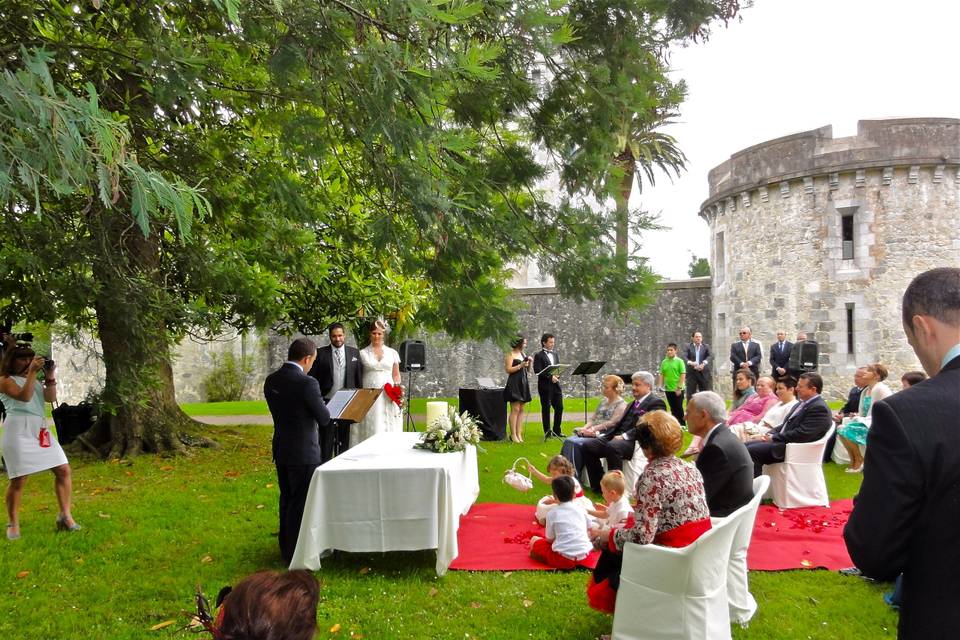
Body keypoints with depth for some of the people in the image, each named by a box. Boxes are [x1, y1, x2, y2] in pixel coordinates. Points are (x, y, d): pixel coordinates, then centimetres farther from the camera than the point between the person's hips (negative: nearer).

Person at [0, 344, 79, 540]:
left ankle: (65, 515, 7)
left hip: (40, 428, 6)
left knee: (63, 469, -1)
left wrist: (50, 376, 2)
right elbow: (24, 396, -13)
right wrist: (32, 372, -14)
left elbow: (50, 398, 10)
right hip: (19, 430, -6)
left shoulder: (35, 380, 22)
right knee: (19, 478, -5)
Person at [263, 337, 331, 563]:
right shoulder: (307, 383, -21)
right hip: (304, 453, -7)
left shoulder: (271, 381, 1)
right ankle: (297, 555, 13)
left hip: (281, 451, 8)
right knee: (301, 504, 4)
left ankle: (286, 549, 33)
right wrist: (322, 407, 5)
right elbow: (324, 419, -14)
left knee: (287, 501, 20)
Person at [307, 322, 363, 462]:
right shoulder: (320, 353, 2)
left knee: (345, 440, 8)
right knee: (326, 441, 3)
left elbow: (359, 377, 8)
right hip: (327, 403, -2)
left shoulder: (354, 353, 8)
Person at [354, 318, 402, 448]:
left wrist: (397, 386, -2)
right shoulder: (362, 353, 6)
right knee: (369, 430, -5)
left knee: (388, 429, -2)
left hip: (388, 397, 1)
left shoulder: (392, 353, 10)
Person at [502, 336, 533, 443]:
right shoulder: (510, 355, -5)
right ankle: (513, 435, -7)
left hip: (523, 383, 8)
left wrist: (530, 363, 3)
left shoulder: (523, 354, 18)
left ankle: (519, 434, 8)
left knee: (521, 409, 6)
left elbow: (528, 370, 21)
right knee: (515, 409, -9)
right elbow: (508, 369, -13)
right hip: (514, 383, -8)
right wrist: (520, 365, -17)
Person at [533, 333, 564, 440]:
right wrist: (550, 377, -18)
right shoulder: (539, 356, -4)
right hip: (545, 386, -6)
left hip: (556, 384, 6)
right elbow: (537, 371, -13)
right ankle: (547, 432, 8)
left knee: (559, 407, 5)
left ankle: (556, 431, 15)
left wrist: (557, 376, -3)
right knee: (546, 408, 1)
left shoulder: (555, 355, 18)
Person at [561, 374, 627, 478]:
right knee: (568, 441, -19)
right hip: (592, 434, 8)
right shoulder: (603, 401, 22)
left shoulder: (621, 404, -2)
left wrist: (593, 429, -19)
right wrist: (584, 428, -2)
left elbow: (611, 423, -13)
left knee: (574, 443, -28)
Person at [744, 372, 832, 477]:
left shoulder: (819, 408, -14)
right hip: (781, 441, 10)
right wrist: (771, 434, 3)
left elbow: (801, 434, -21)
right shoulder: (802, 403, 18)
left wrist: (774, 438, -14)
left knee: (751, 451, -24)